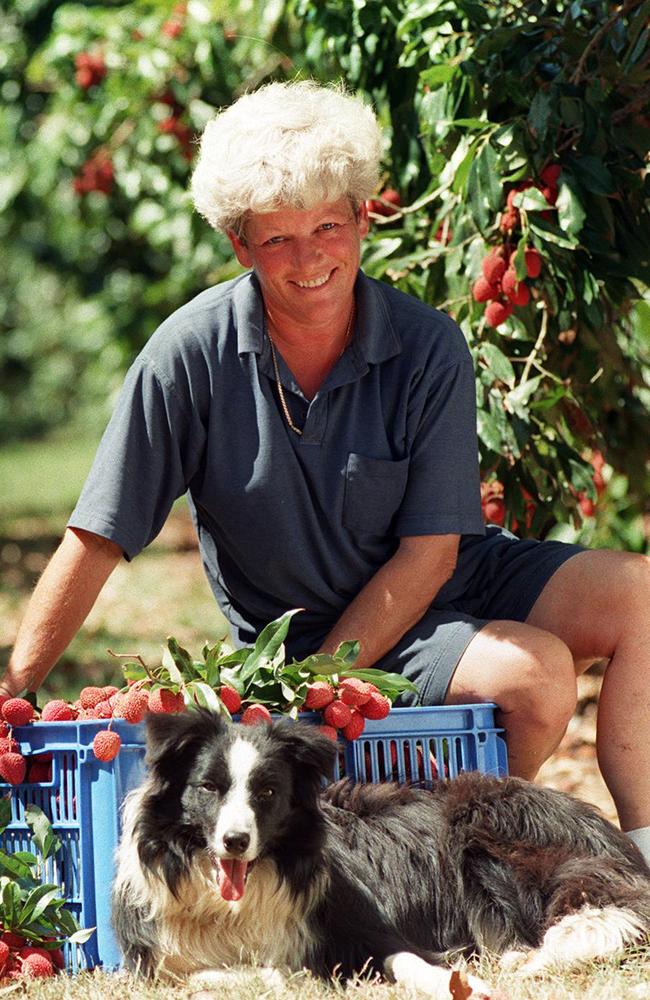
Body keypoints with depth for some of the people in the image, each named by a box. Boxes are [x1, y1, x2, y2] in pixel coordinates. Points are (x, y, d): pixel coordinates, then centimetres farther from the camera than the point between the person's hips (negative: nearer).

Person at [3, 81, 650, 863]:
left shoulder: (428, 350, -11)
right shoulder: (191, 356, -15)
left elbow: (428, 554, -10)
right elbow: (96, 543, -11)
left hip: (448, 584, 3)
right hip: (303, 629, -3)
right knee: (534, 673, -28)